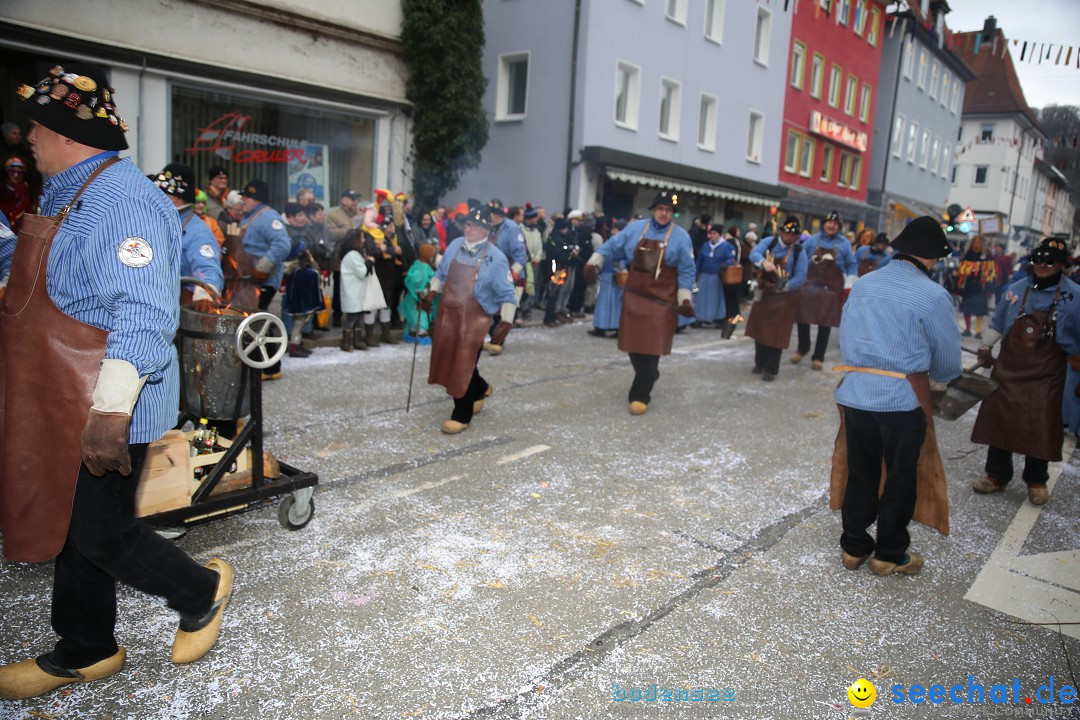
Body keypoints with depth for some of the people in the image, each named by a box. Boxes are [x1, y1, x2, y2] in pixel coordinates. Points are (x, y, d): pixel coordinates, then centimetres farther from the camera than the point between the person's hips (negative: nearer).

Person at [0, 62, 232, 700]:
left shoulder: (120, 199, -20)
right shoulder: (69, 195, 14)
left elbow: (142, 313, -29)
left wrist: (110, 409, -33)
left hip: (106, 412, -10)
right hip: (64, 405, 10)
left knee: (101, 536, 1)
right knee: (73, 528, 18)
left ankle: (202, 591, 27)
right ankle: (84, 652, 36)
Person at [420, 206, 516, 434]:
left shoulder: (496, 258, -11)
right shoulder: (455, 246, 5)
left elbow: (507, 295, -9)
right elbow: (441, 274, 20)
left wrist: (505, 322, -16)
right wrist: (431, 293, 8)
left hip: (474, 319, -6)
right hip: (447, 313, 6)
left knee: (463, 366, -2)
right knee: (448, 361, 15)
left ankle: (461, 416, 15)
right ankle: (480, 389, 43)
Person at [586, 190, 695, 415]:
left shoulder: (681, 236, -3)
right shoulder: (635, 228, 4)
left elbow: (686, 270, -1)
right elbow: (613, 246, 11)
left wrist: (684, 297, -7)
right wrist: (595, 260, 2)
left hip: (662, 300, -3)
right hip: (635, 295, 3)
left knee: (651, 347, -7)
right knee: (633, 342, 9)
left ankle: (640, 395, 0)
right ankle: (648, 377, 35)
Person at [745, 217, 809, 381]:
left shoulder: (799, 252, -7)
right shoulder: (768, 242, -2)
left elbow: (800, 278, -12)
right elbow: (754, 253, -20)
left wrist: (784, 286, -31)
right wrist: (763, 262, -41)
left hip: (784, 297, -3)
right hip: (763, 293, 3)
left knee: (776, 333, -4)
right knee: (760, 329, 11)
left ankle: (771, 369, 6)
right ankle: (760, 363, 28)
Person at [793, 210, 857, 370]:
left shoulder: (844, 243, 3)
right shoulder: (812, 240, 5)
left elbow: (851, 266, 6)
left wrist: (848, 285, -2)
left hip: (831, 289, -1)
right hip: (810, 285, 1)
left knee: (826, 323, 4)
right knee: (803, 318, 3)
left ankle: (818, 357, 14)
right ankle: (802, 348, 27)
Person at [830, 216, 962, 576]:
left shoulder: (862, 286, 2)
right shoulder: (933, 295, -11)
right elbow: (948, 357, -2)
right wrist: (937, 379, 19)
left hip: (855, 393, 4)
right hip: (904, 399, -4)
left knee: (859, 474, 15)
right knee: (901, 478, 13)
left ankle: (854, 547, 27)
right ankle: (890, 555, 26)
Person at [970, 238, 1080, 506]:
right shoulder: (1017, 289, 4)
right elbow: (998, 323, 16)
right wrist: (985, 347, 14)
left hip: (1046, 376, -3)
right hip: (1008, 368, 3)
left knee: (1040, 429, 3)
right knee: (998, 421, 8)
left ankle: (1036, 480, 25)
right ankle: (997, 475, 24)